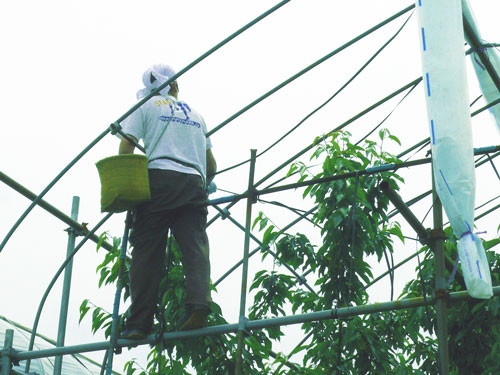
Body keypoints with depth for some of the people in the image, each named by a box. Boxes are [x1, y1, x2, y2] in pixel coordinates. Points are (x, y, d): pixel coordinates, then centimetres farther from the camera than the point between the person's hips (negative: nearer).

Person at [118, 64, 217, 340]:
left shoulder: (146, 105, 14)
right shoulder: (194, 114, 28)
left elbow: (126, 147, 2)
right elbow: (211, 164, 29)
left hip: (160, 178, -3)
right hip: (194, 182, 3)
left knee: (147, 252, -6)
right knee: (195, 247, -5)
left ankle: (139, 323, -12)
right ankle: (199, 304, -29)